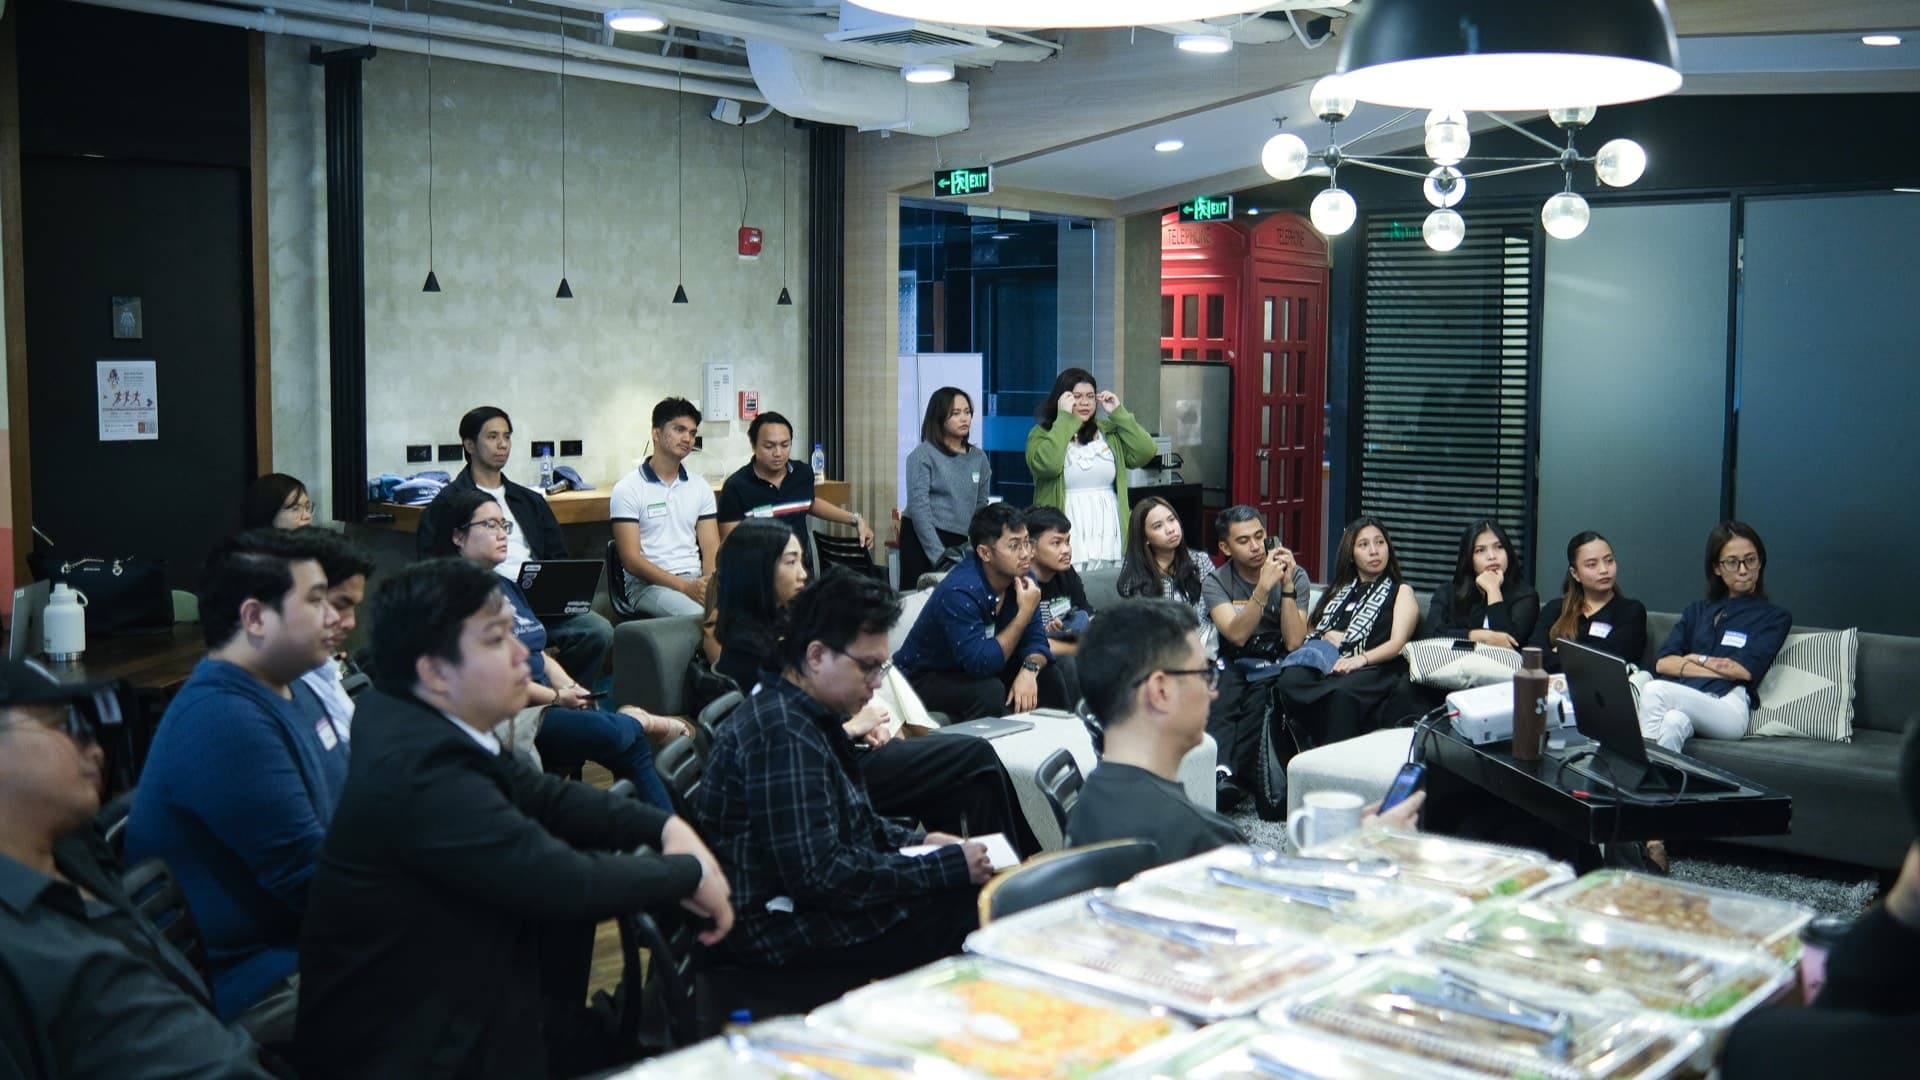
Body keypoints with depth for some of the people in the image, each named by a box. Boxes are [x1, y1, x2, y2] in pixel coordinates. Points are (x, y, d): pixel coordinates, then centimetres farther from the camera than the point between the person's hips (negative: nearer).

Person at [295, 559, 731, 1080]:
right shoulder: (419, 767, -27)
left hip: (438, 1006, 8)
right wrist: (690, 873, -12)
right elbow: (565, 883, -26)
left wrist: (666, 826, -4)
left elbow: (543, 794, 9)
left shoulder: (424, 722, -1)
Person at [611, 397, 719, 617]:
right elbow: (631, 559, -6)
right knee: (696, 615, -37)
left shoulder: (700, 488, 17)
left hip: (697, 580, 5)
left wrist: (711, 583, -14)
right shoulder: (627, 489, 1)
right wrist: (685, 587, -18)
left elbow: (711, 548, 10)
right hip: (648, 584, -5)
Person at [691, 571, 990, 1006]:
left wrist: (919, 842, 7)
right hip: (789, 931, -11)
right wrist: (945, 867, -22)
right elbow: (817, 873, -27)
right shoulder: (784, 735, -23)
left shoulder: (810, 719, 10)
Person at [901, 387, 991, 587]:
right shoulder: (923, 455, -5)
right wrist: (939, 555, -15)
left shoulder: (978, 457, 11)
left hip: (962, 545, 4)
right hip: (923, 540, -4)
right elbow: (919, 508, -11)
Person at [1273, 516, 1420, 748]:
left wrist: (1362, 658, -18)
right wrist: (1325, 637, 2)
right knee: (1288, 683, -34)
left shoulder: (1401, 592, 22)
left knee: (1342, 692, -41)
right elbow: (1297, 639, 26)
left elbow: (1397, 643, 2)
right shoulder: (1338, 590, 33)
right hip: (1324, 665, 4)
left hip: (1373, 668, -3)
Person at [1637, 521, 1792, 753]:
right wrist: (1717, 669, -1)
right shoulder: (1697, 610, 29)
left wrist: (1696, 659, 10)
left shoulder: (1775, 617, 17)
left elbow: (1746, 670, 1)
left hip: (1728, 710, -3)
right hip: (1680, 696, 3)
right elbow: (1662, 662, 12)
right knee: (1674, 721, -38)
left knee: (1654, 690, -34)